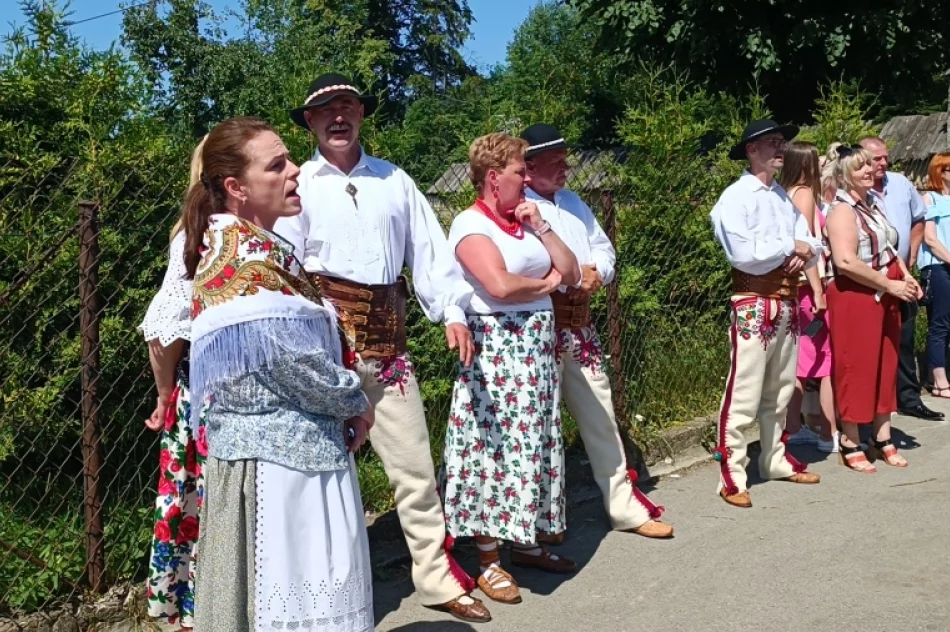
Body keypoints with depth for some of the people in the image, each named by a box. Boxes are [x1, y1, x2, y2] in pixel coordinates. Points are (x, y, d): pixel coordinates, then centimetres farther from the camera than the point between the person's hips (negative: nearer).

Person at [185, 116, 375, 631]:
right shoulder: (248, 251, -18)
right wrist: (355, 403, -6)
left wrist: (343, 405, 6)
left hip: (272, 446, 10)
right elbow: (293, 360, -23)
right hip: (279, 453, -10)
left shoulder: (241, 243, 12)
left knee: (275, 586, 18)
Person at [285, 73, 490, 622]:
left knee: (414, 462, 8)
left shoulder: (394, 180, 12)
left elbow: (430, 248, 7)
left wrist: (453, 310, -4)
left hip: (386, 334, 3)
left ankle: (437, 578, 22)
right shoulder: (297, 185, 3)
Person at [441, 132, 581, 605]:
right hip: (496, 347, -8)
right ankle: (488, 560, 7)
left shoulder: (524, 221, 14)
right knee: (496, 447, -3)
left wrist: (540, 227, 0)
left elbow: (572, 273, 10)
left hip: (536, 346, 8)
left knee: (532, 444, 13)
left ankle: (525, 542, 26)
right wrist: (547, 282, -7)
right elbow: (500, 286, -25)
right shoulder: (471, 223, -10)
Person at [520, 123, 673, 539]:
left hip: (580, 325, 8)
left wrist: (596, 274, -4)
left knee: (600, 416, 14)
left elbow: (604, 248, 17)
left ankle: (625, 508, 26)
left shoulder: (573, 202, 16)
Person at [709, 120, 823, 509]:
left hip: (787, 302, 8)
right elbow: (745, 256, -20)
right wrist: (792, 247, -8)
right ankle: (731, 477, -2)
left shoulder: (783, 197, 15)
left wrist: (805, 253, -11)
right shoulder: (735, 197, -9)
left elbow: (812, 244, 12)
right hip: (753, 304, -8)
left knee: (780, 391, 17)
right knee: (743, 395, -7)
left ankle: (775, 461, 30)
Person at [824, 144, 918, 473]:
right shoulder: (843, 210, -12)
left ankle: (882, 439, 23)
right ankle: (851, 444, 6)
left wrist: (906, 276, 7)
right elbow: (846, 262, -24)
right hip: (855, 297, -9)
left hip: (884, 298, 9)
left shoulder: (873, 205, 15)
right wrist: (890, 285, -19)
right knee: (856, 369, -4)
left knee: (886, 367, 12)